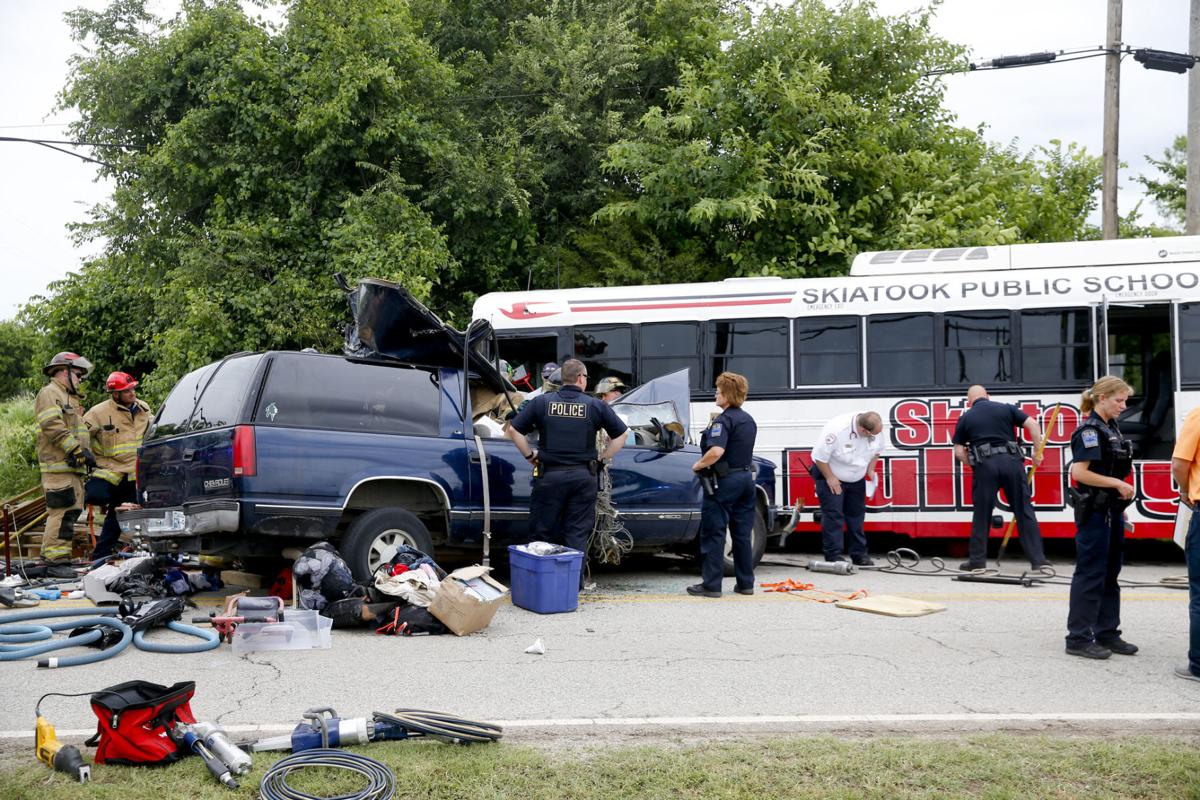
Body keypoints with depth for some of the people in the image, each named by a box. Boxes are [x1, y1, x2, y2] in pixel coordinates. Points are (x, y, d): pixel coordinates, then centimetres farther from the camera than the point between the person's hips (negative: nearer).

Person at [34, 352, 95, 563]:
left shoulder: (69, 397, 28)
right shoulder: (50, 393, -5)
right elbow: (55, 428, -18)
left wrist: (86, 452, 17)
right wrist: (79, 451, -19)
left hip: (73, 467, 10)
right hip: (58, 466, -10)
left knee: (70, 511, 11)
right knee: (63, 511, -14)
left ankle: (50, 553, 18)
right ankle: (56, 557, -15)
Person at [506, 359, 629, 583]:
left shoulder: (541, 402, 2)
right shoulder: (595, 406, 2)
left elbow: (513, 430, 1)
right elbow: (622, 433, 7)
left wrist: (530, 455, 8)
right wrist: (603, 458, 11)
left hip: (549, 476, 0)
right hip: (584, 477, 0)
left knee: (543, 531, 9)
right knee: (577, 534, 7)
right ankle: (575, 583, 9)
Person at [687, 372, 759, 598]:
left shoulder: (723, 420, -15)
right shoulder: (748, 420, 13)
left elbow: (716, 451, -29)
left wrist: (698, 465, -15)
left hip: (724, 480, -8)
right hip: (745, 478, 8)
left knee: (713, 533, -1)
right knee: (743, 534, 12)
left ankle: (711, 585, 1)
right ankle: (745, 583, 17)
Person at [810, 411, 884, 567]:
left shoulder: (875, 430, -16)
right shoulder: (837, 429, -35)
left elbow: (877, 450, 6)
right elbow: (820, 456, -27)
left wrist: (871, 469, -5)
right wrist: (830, 478, -21)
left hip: (856, 479, 6)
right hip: (831, 476, -6)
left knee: (857, 514, 8)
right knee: (833, 515, -11)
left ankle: (859, 554, 16)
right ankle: (834, 555, -7)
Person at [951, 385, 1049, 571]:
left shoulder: (965, 418, 12)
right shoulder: (1006, 408, 14)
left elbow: (959, 452, 7)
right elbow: (1033, 425, 4)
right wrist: (1037, 453, 8)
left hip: (985, 464, -1)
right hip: (1011, 460, 1)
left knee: (982, 513, 7)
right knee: (1024, 510, 5)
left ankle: (977, 560, 13)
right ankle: (1038, 559, 6)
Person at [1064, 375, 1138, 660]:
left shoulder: (1112, 429, 13)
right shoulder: (1089, 430, -14)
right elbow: (1079, 472, -23)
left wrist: (1121, 502, 18)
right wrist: (1118, 484, -18)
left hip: (1112, 511, 9)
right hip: (1094, 512, -9)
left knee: (1110, 575, 14)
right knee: (1090, 575, -4)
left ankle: (1107, 634, 23)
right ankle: (1078, 638, 3)